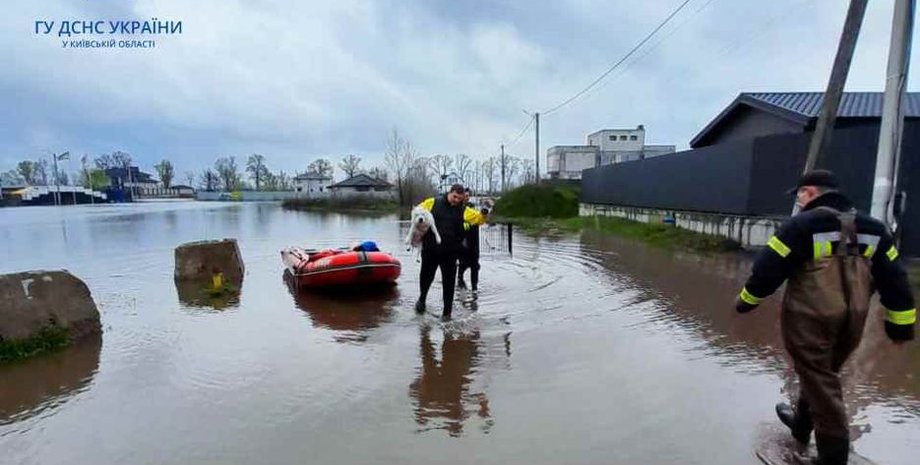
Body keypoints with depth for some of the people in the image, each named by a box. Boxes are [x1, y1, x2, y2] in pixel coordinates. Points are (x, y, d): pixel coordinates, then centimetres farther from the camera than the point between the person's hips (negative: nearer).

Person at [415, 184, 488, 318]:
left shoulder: (463, 210, 0)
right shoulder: (432, 203, -1)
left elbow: (479, 218, -6)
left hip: (450, 253, 0)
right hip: (430, 250, 0)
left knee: (449, 281, 5)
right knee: (426, 276, 17)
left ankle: (447, 311, 20)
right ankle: (422, 298, 46)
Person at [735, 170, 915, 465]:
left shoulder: (803, 224, -13)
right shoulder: (872, 229, 8)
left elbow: (770, 267, -13)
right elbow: (894, 279, 10)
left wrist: (746, 301, 0)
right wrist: (901, 324, 16)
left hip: (810, 318, -7)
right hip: (852, 321, 7)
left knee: (820, 382, 5)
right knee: (821, 374, 23)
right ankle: (802, 423, 42)